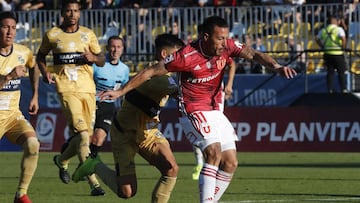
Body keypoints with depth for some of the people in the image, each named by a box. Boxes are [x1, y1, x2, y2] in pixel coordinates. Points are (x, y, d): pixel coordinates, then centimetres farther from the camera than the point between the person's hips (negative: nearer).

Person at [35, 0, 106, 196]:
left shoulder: (88, 34, 8)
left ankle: (62, 160, 42)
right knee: (82, 134, -18)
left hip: (88, 89, 4)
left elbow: (102, 60, 12)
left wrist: (93, 58, -11)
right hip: (66, 89, -4)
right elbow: (40, 55, 18)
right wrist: (45, 73, 0)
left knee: (85, 134, 10)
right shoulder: (52, 35, 3)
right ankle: (93, 183, -20)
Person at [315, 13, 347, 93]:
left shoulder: (324, 30, 6)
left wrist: (323, 47, 10)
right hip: (337, 53, -4)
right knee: (341, 72, 7)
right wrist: (343, 47, -11)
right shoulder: (339, 29, -11)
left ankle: (330, 89, 9)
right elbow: (343, 38, -26)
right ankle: (343, 89, 8)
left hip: (327, 53, 4)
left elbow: (317, 39, 8)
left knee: (330, 72, 11)